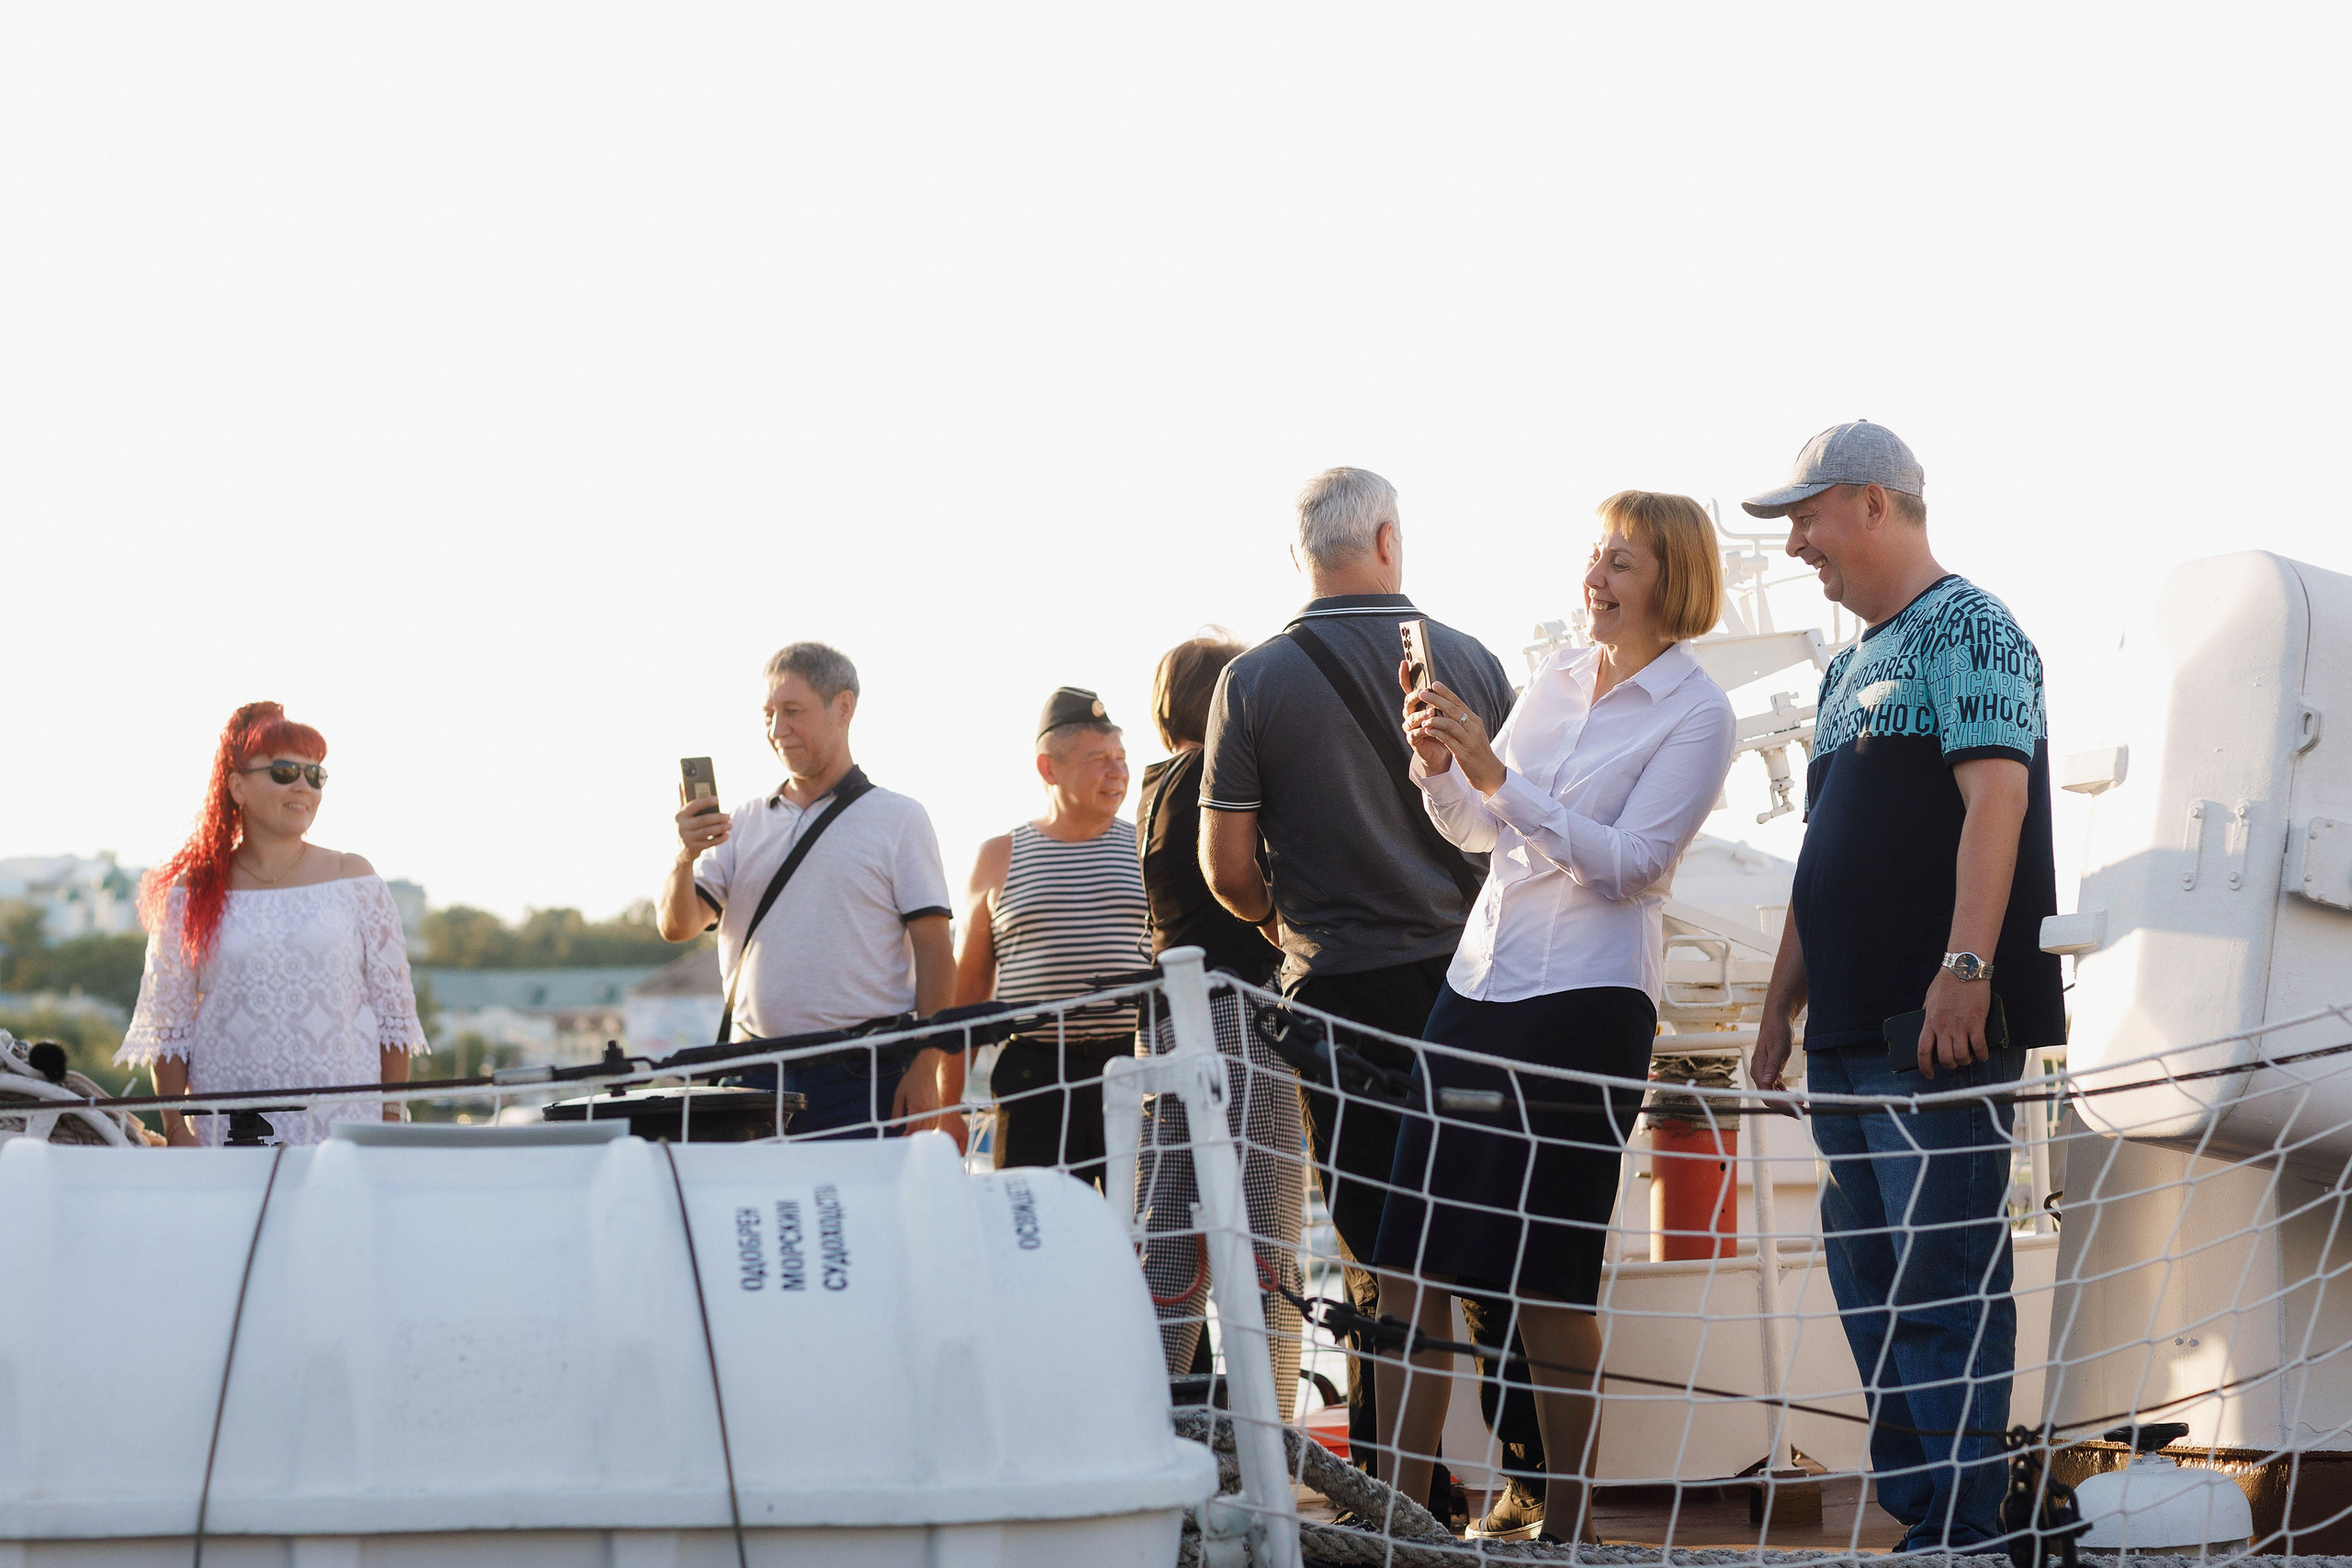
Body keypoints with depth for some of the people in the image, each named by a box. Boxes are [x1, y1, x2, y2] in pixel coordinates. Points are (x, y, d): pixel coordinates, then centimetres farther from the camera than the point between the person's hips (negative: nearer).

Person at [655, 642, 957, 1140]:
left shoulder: (898, 819, 3)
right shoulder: (744, 823, 15)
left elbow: (934, 951, -2)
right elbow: (677, 926, 8)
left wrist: (924, 1070, -11)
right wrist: (686, 857, -13)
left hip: (863, 1080, -4)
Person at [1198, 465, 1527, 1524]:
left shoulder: (1255, 680, -3)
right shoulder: (1471, 662, 2)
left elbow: (1225, 865, -3)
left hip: (1341, 989, -1)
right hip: (1470, 975, 2)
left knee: (1378, 1254, 3)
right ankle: (1531, 1467, 11)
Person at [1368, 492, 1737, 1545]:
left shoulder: (1696, 715, -3)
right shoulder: (1557, 678, 15)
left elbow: (1629, 862, -14)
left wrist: (1496, 774, -19)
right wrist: (1439, 766, 0)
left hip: (1588, 1000, -6)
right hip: (1479, 981, 6)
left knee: (1551, 1279, -3)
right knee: (1409, 1263, 1)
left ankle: (1566, 1526, 9)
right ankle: (1397, 1503, 7)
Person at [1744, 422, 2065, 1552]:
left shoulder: (1966, 629, -5)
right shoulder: (1850, 669, 23)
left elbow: (1996, 798, -17)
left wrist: (1964, 968, -26)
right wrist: (1781, 1005, 23)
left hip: (1940, 1029, -9)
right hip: (1851, 1030, 10)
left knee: (1942, 1281, -10)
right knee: (1867, 1278, 11)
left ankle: (1962, 1531, -7)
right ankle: (1906, 1508, 18)